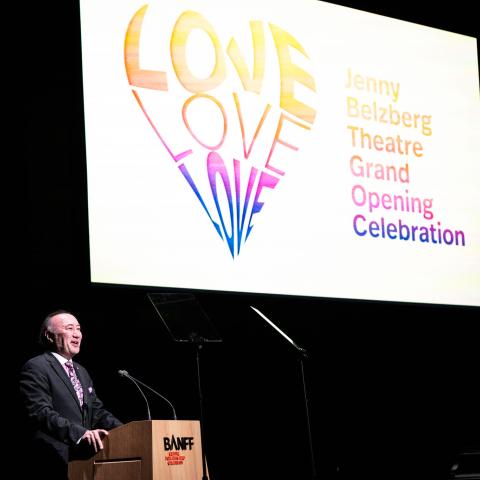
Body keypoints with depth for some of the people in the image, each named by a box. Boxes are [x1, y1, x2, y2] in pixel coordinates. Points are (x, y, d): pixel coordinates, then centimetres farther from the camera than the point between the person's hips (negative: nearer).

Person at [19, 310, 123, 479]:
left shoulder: (81, 372, 22)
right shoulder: (35, 368, -6)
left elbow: (97, 411, 18)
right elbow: (41, 413, -18)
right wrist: (80, 433, -30)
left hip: (85, 459, 8)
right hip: (58, 463, -8)